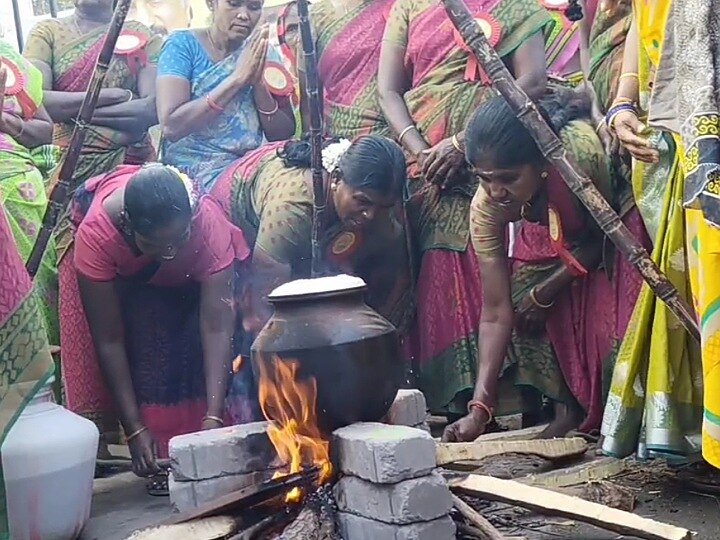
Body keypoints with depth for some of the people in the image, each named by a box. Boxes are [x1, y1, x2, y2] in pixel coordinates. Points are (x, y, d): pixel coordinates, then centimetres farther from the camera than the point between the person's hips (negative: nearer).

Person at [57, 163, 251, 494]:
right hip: (120, 271, -1)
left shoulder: (209, 222, -41)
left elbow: (217, 327, -40)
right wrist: (135, 429, -33)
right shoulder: (96, 234, -40)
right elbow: (109, 339, -34)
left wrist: (213, 418, -47)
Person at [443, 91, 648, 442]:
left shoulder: (582, 150, -42)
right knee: (521, 290, -17)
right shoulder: (486, 207, -28)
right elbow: (495, 313, -24)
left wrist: (546, 292, -22)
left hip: (619, 222, -4)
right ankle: (568, 406, -3)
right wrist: (479, 408, -30)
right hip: (554, 237, 4)